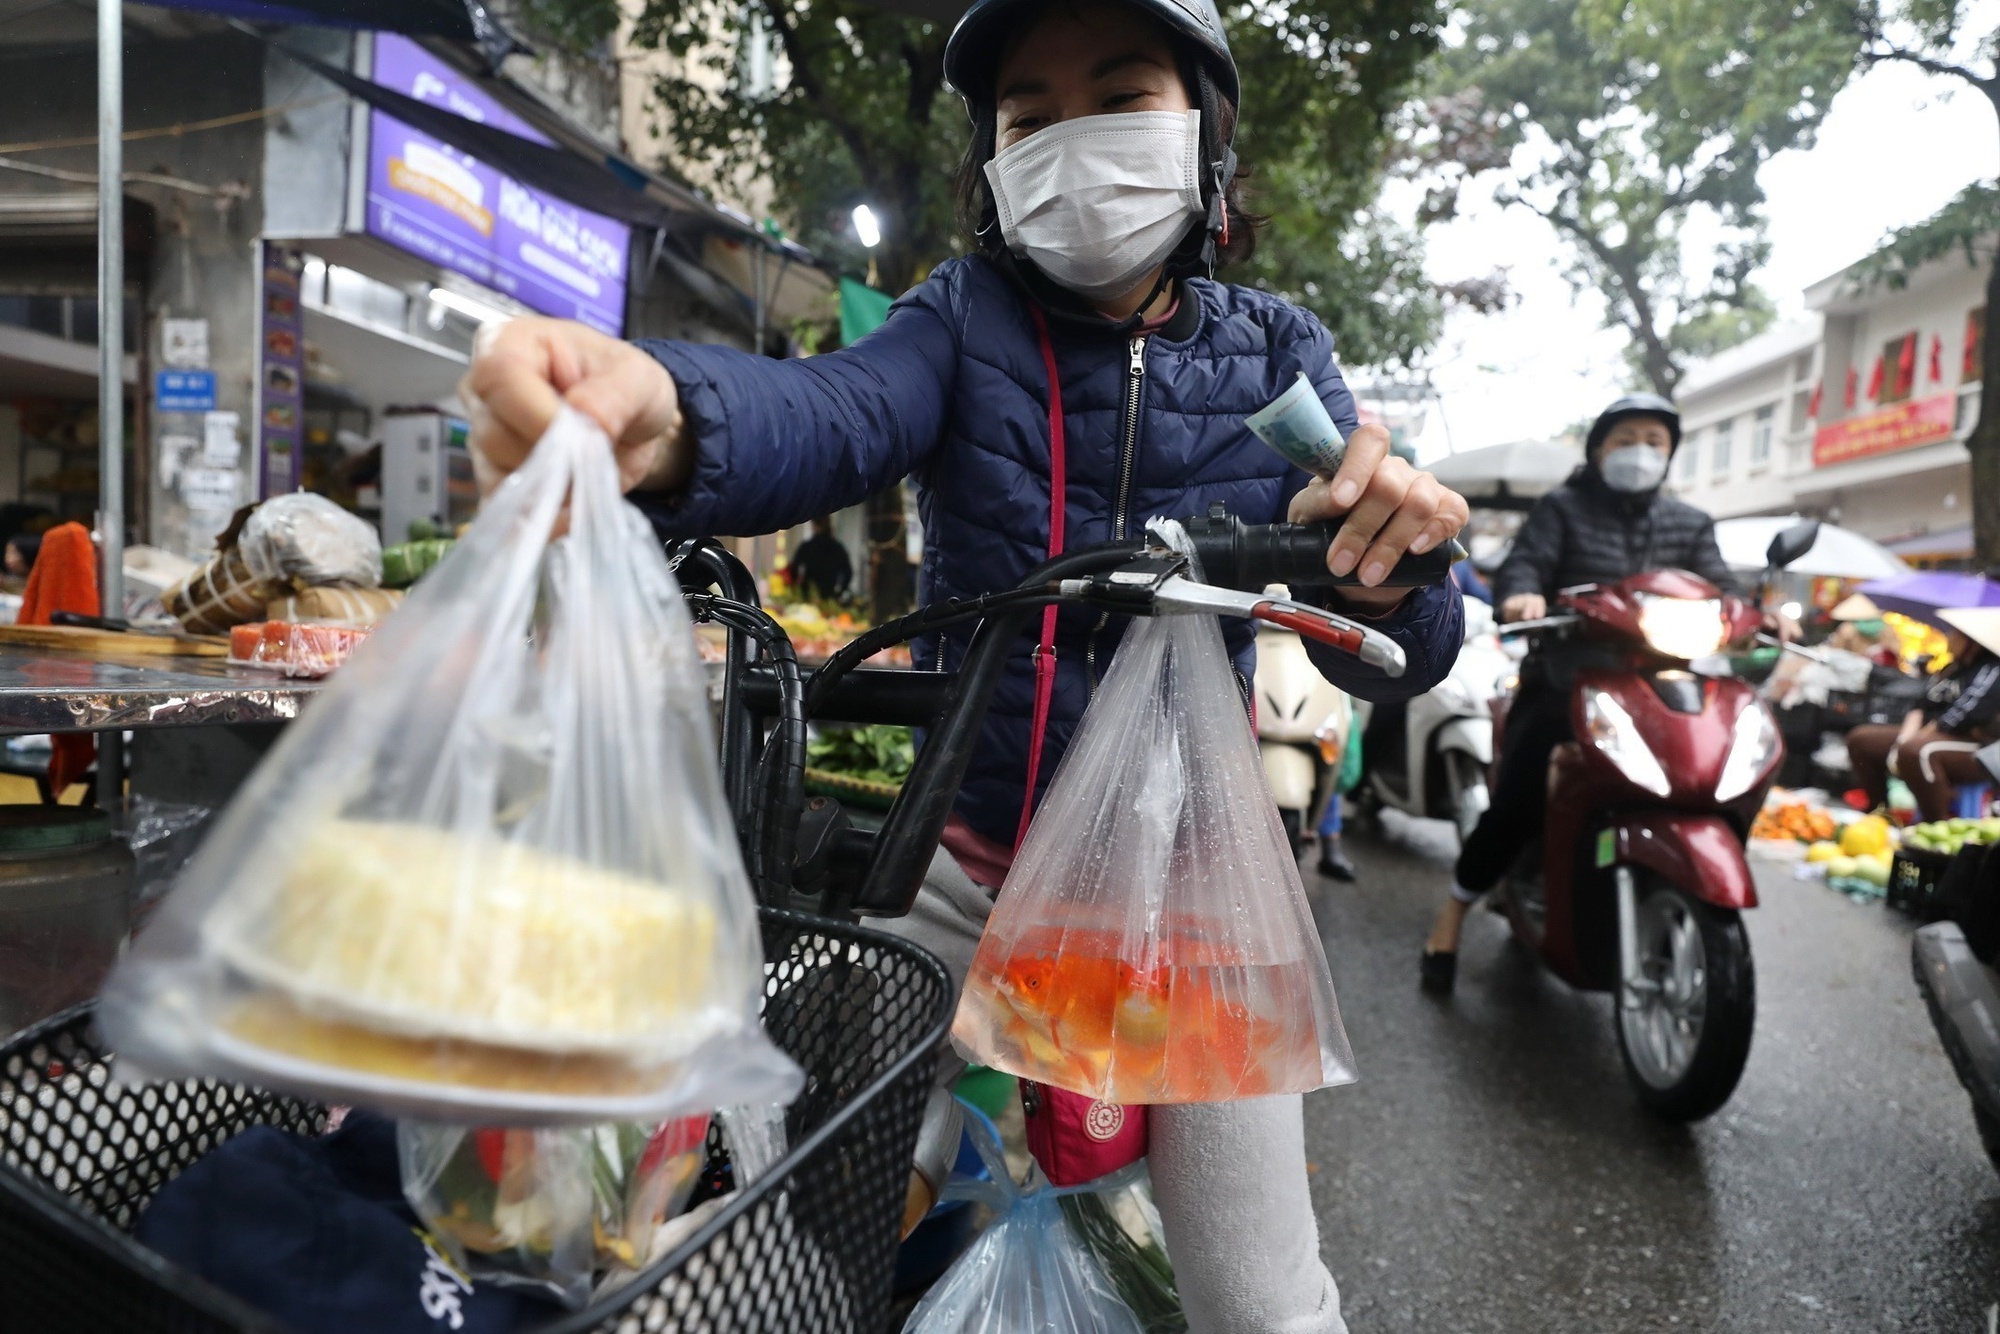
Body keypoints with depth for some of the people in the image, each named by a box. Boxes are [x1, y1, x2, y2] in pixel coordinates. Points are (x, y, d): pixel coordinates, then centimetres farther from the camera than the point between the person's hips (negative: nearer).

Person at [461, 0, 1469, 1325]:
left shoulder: (1272, 350, -2)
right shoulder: (967, 316, -5)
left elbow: (1393, 661, -7)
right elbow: (833, 416, -28)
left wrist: (1391, 556, -30)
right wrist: (663, 416, -51)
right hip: (964, 865, 0)